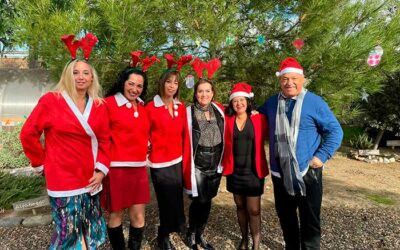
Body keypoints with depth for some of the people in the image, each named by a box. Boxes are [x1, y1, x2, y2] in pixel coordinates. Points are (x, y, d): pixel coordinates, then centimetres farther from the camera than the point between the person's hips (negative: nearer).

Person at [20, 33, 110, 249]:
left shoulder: (99, 106, 4)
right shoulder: (51, 100, -6)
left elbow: (104, 139, 7)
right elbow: (28, 134, -2)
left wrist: (101, 169, 0)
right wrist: (41, 163, 1)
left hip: (89, 179, 4)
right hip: (63, 180, -3)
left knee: (89, 231, 14)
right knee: (69, 232, 5)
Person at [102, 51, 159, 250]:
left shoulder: (142, 107, 12)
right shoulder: (109, 103, -8)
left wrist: (145, 148, 10)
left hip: (139, 167, 6)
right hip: (117, 167, -5)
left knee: (138, 216, 11)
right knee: (116, 214, 11)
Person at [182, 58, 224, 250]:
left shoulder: (219, 111, 4)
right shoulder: (189, 112, -8)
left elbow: (225, 137, 12)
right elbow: (185, 141, -8)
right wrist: (187, 166, -9)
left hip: (215, 164, 4)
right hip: (197, 165, -4)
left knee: (206, 201, 12)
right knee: (201, 200, -4)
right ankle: (190, 233, 22)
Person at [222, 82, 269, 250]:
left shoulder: (259, 119, -6)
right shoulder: (227, 120, -2)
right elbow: (225, 143, 4)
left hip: (253, 171, -2)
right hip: (234, 171, 2)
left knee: (254, 210, 2)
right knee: (240, 206, 16)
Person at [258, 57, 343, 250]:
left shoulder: (315, 102, -6)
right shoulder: (271, 103, 7)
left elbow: (335, 131, -4)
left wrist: (322, 156, -12)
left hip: (308, 172, -4)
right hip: (279, 173, 4)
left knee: (310, 219, 8)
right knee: (285, 216, 18)